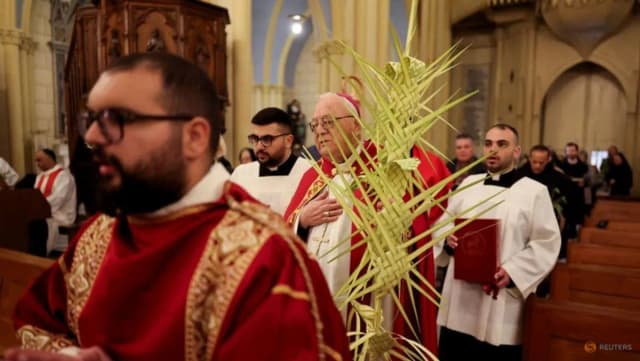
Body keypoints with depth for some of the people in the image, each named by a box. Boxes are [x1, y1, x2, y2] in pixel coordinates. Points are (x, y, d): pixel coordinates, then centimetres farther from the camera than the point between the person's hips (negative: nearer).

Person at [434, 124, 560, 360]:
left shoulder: (535, 191, -2)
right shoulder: (468, 183, 10)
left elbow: (547, 243, -5)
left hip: (501, 300, -3)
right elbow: (445, 221, 14)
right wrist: (448, 237, -9)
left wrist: (512, 272, -17)